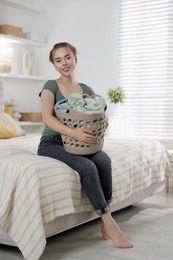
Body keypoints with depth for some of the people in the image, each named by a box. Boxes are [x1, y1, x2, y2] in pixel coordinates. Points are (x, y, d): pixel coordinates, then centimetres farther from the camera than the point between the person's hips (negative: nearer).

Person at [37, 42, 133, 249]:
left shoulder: (87, 90, 10)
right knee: (87, 167, -31)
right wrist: (73, 133, -35)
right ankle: (109, 222, -24)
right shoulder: (51, 86, -4)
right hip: (51, 144, -4)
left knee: (104, 160, -27)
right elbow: (47, 118, -20)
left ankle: (105, 221, -22)